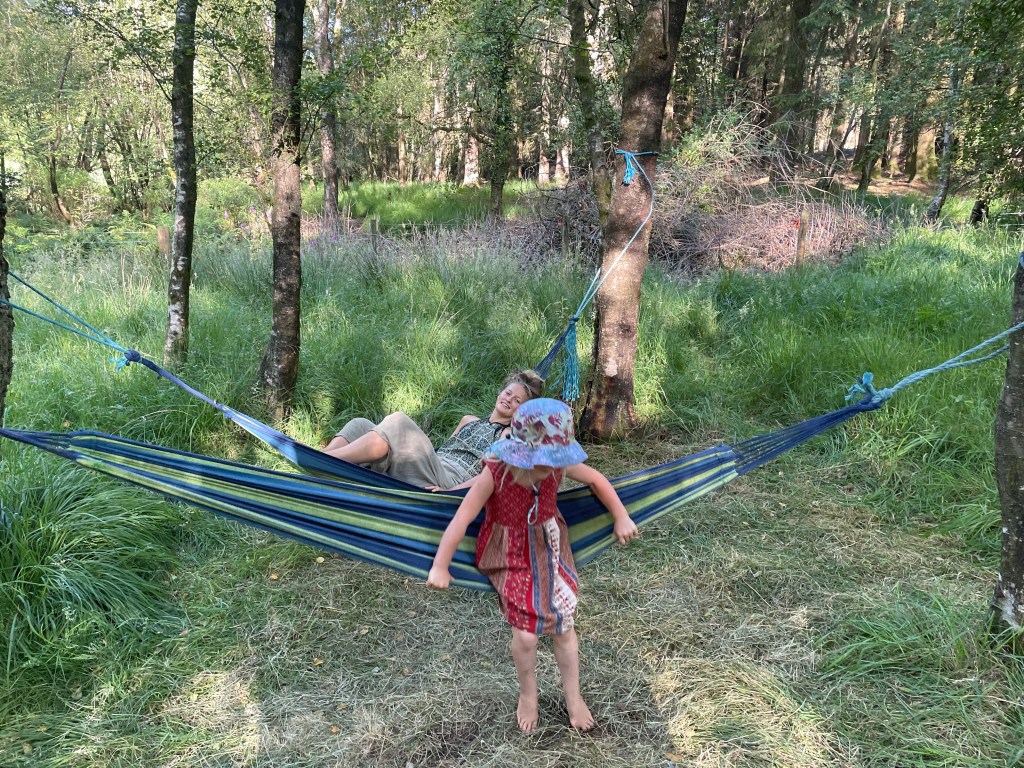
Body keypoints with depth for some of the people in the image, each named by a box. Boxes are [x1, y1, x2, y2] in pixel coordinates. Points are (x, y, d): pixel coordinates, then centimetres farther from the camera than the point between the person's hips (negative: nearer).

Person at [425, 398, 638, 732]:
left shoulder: (559, 465, -19)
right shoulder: (495, 473, -29)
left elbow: (596, 479, 0)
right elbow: (461, 519, -26)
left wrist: (621, 518, 3)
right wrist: (440, 567, -24)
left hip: (550, 552, 3)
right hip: (512, 558, -3)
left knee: (562, 625, 7)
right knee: (525, 634, -6)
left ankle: (573, 696, 31)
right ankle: (528, 695, 25)